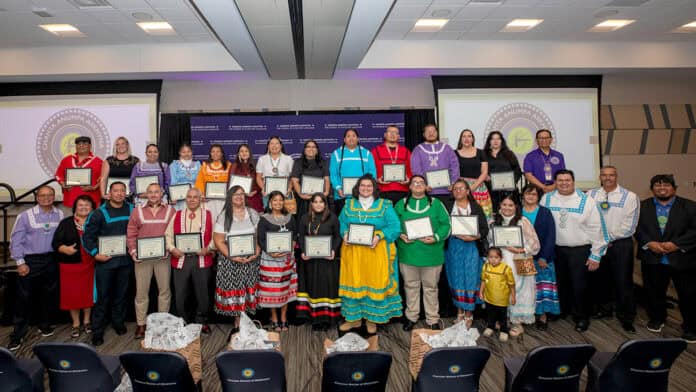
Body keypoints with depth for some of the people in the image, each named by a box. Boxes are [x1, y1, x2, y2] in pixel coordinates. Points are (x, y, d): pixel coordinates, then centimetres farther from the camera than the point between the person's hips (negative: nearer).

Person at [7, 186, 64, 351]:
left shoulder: (60, 215, 1)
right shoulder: (26, 216, -8)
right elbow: (16, 240, -6)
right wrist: (20, 262, -9)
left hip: (51, 260, 3)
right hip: (30, 261, -3)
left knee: (48, 294, 15)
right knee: (23, 297, 0)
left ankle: (44, 324, 33)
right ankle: (18, 333, 11)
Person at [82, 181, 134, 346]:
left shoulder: (132, 210, 4)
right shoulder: (99, 213, -4)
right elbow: (87, 235, -3)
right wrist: (95, 253, -11)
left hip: (125, 260, 3)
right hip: (105, 260, -3)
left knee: (121, 294, 13)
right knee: (102, 296, 1)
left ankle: (119, 322, 29)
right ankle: (97, 331, 11)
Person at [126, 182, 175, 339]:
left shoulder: (170, 210, 6)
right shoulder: (138, 210, 8)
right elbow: (131, 233, 5)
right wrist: (133, 251, -6)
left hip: (163, 256, 0)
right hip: (142, 256, 0)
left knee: (164, 289, 5)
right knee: (141, 291, 3)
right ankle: (141, 324, 13)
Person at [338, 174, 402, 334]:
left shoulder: (385, 205, 1)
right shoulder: (349, 205, 11)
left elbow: (395, 227, -5)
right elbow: (341, 224, 12)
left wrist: (379, 236, -18)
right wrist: (345, 234, -9)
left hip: (376, 251, -2)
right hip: (352, 251, 2)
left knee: (375, 283, 2)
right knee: (353, 283, 5)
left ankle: (372, 318, 17)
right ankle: (354, 318, 19)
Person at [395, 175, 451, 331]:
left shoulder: (435, 203, 3)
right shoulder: (401, 204, 7)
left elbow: (446, 224, -1)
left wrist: (436, 238, -15)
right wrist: (400, 235, -11)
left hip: (431, 254, -1)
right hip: (408, 253, 1)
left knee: (431, 287, 8)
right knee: (411, 286, 12)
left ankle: (433, 319, 21)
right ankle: (411, 316, 28)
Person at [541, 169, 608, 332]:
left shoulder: (586, 201, -8)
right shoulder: (547, 199, 0)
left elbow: (596, 229, -7)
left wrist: (595, 255, -8)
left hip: (580, 250, -3)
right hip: (556, 249, 3)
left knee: (580, 285, 4)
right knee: (560, 282, 16)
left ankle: (581, 317, 24)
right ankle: (561, 311, 36)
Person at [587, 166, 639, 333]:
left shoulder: (629, 196, -3)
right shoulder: (591, 194, 6)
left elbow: (629, 225, -6)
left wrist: (611, 239, -8)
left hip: (620, 244, -3)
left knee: (623, 281, -1)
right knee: (599, 279, 12)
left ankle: (626, 317, 12)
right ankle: (603, 309, 30)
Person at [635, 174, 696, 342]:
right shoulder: (642, 206, 5)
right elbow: (636, 228, 0)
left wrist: (676, 244, -17)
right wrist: (649, 243, -15)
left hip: (682, 259, -1)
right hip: (652, 259, 2)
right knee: (654, 292, 13)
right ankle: (657, 319, 34)